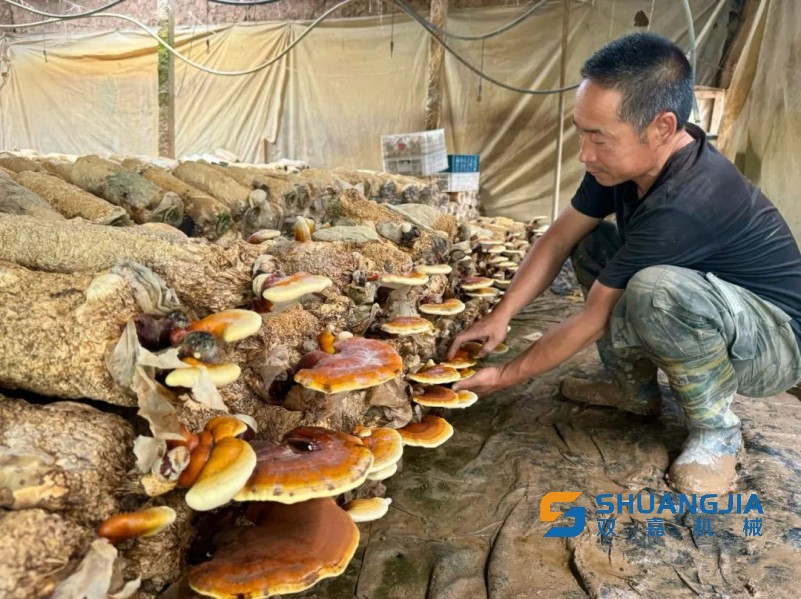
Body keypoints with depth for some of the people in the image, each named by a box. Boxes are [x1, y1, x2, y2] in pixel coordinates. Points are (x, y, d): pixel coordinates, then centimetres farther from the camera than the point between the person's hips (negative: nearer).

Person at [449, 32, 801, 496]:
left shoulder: (685, 203, -34)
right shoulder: (629, 157, -10)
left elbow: (594, 319, -27)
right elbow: (560, 237, -3)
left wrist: (506, 376, -17)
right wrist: (500, 316, -12)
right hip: (691, 316, 8)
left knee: (655, 290, -38)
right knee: (586, 241, 0)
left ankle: (716, 428, -10)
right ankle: (637, 386, 8)